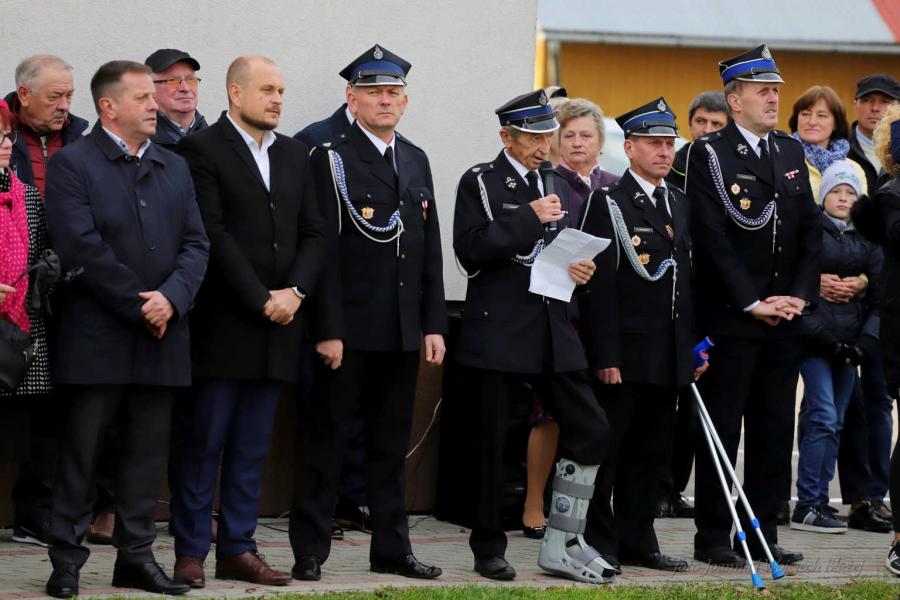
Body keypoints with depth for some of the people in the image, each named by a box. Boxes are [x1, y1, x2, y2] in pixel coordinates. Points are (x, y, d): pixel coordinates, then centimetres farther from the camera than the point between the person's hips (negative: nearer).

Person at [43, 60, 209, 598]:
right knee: (80, 451, -1)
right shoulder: (73, 164, -4)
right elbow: (82, 247, -13)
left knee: (148, 451, 8)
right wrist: (139, 306, -12)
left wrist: (171, 297, -10)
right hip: (96, 336, -5)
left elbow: (196, 244, 9)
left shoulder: (175, 169, 15)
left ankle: (137, 555, 15)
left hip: (162, 336, 5)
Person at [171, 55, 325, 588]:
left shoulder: (295, 154, 15)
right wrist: (261, 300, -14)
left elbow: (314, 233, 13)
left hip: (277, 323, 6)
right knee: (204, 443, -2)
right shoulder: (202, 149, -6)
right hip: (222, 323, -6)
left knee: (253, 446, 9)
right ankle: (191, 552, 3)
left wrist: (294, 291, -4)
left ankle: (238, 548, 13)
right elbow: (215, 234, -12)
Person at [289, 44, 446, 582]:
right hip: (349, 330, -6)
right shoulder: (331, 160, -5)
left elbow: (430, 250, 15)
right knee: (325, 441, 1)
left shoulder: (416, 161, 14)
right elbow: (324, 250, -11)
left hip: (403, 331, 6)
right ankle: (310, 552, 5)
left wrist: (434, 325, 8)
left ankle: (392, 548, 19)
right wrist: (328, 330, -17)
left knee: (392, 445, 12)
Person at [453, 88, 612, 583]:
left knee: (590, 430, -2)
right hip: (497, 332, -5)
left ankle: (561, 543, 8)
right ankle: (489, 549, 13)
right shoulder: (480, 182, -2)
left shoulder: (556, 185, 15)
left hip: (552, 329, 5)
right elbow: (470, 249, -14)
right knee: (493, 443, 1)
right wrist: (529, 218, -16)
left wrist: (578, 269, 1)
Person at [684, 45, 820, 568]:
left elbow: (811, 228, 12)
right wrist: (752, 303, -15)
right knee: (722, 428, -1)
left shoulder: (791, 151, 12)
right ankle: (713, 539, 5)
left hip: (785, 316, 6)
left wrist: (800, 294, -1)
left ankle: (764, 536, 14)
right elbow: (712, 237, -13)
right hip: (730, 316, -6)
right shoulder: (709, 154, -6)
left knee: (775, 428, 8)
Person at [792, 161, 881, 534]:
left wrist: (866, 341, -3)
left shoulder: (866, 241, 13)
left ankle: (818, 501, 11)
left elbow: (878, 295, 11)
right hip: (814, 340, -5)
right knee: (823, 418, -12)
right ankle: (807, 506, -10)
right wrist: (821, 336, -13)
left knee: (834, 423, 7)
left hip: (849, 345, 5)